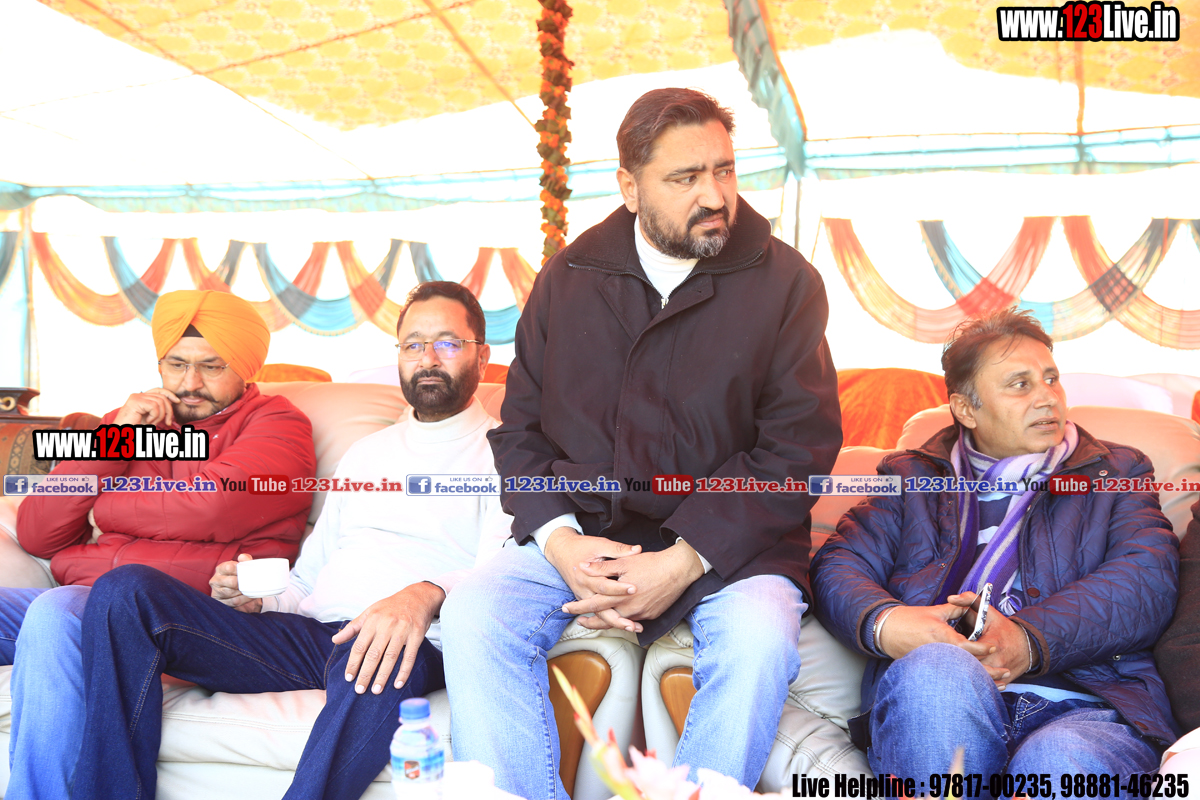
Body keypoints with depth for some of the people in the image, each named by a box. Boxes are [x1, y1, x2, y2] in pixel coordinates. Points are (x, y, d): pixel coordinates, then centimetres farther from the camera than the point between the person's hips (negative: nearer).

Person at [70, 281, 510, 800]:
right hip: (306, 637, 6)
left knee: (386, 656, -42)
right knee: (126, 591, -13)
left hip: (411, 643, -5)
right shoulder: (366, 452, 29)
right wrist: (254, 598, 6)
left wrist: (426, 594, -30)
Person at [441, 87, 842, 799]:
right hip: (580, 532, 2)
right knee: (474, 614, -21)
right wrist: (561, 540, -11)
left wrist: (683, 562, -16)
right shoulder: (568, 278, 7)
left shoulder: (785, 281, -2)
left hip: (727, 543, -2)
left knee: (759, 640, -31)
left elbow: (800, 447, -7)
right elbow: (519, 428, 8)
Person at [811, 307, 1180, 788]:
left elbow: (1150, 581, 4)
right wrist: (883, 622, -16)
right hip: (933, 707, 2)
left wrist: (1030, 639, -13)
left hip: (1084, 704, -1)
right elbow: (837, 567, 9)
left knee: (1063, 763, -37)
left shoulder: (1119, 472, 22)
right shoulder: (909, 475, 22)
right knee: (933, 671, -35)